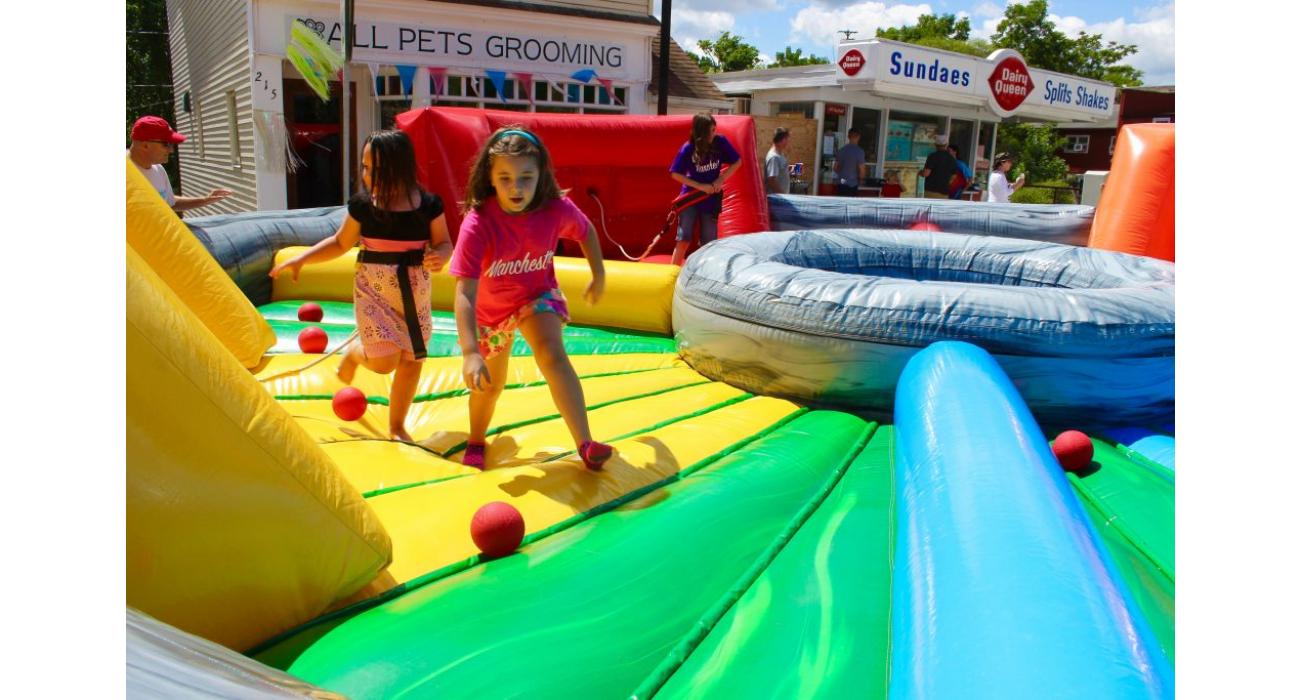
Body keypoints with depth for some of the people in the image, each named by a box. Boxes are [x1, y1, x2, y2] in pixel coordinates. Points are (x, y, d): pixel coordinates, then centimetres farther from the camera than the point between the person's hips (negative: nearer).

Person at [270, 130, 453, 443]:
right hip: (372, 291, -1)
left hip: (414, 294, 1)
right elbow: (340, 243, 6)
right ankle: (353, 354, 26)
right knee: (384, 362, -12)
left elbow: (444, 243, 0)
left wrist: (439, 257, -23)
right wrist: (301, 258, -3)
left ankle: (396, 426, 28)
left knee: (412, 360, 8)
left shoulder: (428, 205, -11)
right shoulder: (362, 204, -7)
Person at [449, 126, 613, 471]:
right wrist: (470, 352, -46)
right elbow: (465, 293, -38)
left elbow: (586, 232, -1)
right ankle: (476, 444, 44)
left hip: (538, 295, 0)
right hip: (491, 308, 0)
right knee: (490, 384, 14)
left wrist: (598, 277, 7)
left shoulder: (557, 209, -26)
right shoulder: (478, 224, -34)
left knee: (552, 355, -28)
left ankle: (585, 444, -26)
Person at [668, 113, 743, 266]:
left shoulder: (720, 142, -8)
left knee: (708, 243, 6)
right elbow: (676, 174, -8)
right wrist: (700, 186, -15)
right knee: (683, 239, -8)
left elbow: (737, 162, 2)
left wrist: (721, 179, -12)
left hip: (711, 199, 2)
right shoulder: (688, 148, -13)